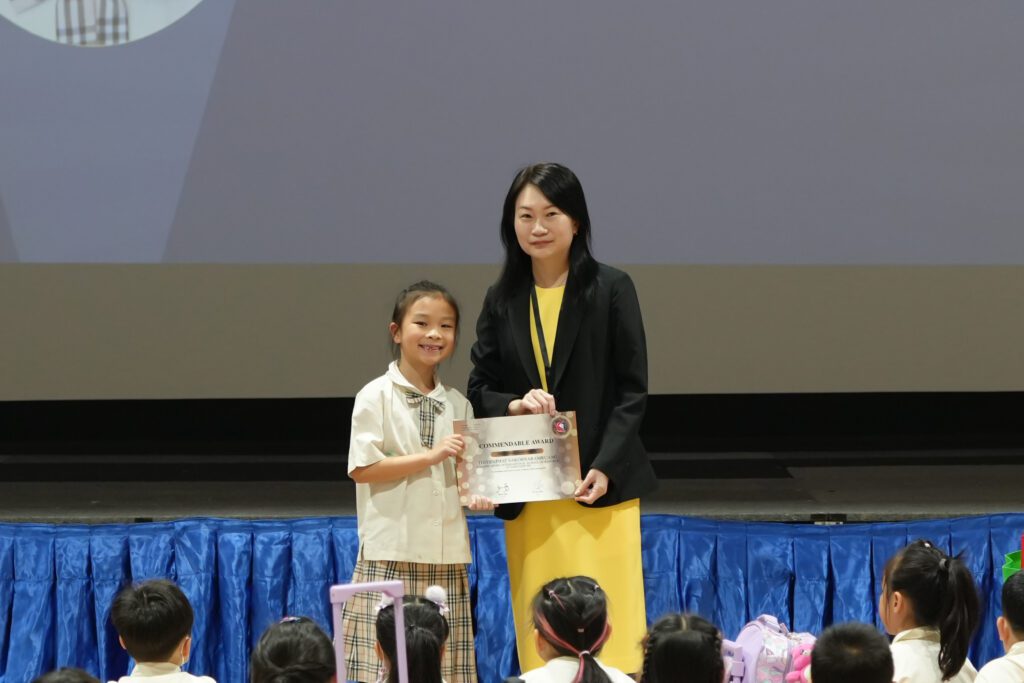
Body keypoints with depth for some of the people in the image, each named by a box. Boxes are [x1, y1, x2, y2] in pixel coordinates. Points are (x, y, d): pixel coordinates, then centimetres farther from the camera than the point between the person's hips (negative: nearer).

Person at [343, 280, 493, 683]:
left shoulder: (458, 404, 12)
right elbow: (361, 468, -10)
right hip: (392, 556, -5)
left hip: (446, 555, 5)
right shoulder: (376, 396, -3)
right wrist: (431, 456, -15)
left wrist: (477, 493, -4)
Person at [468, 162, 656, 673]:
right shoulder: (502, 300, 9)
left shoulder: (611, 289, 0)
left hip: (600, 483, -3)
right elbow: (479, 391, 9)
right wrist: (515, 405, -13)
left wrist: (604, 468, -12)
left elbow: (632, 392, -2)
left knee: (607, 622, -6)